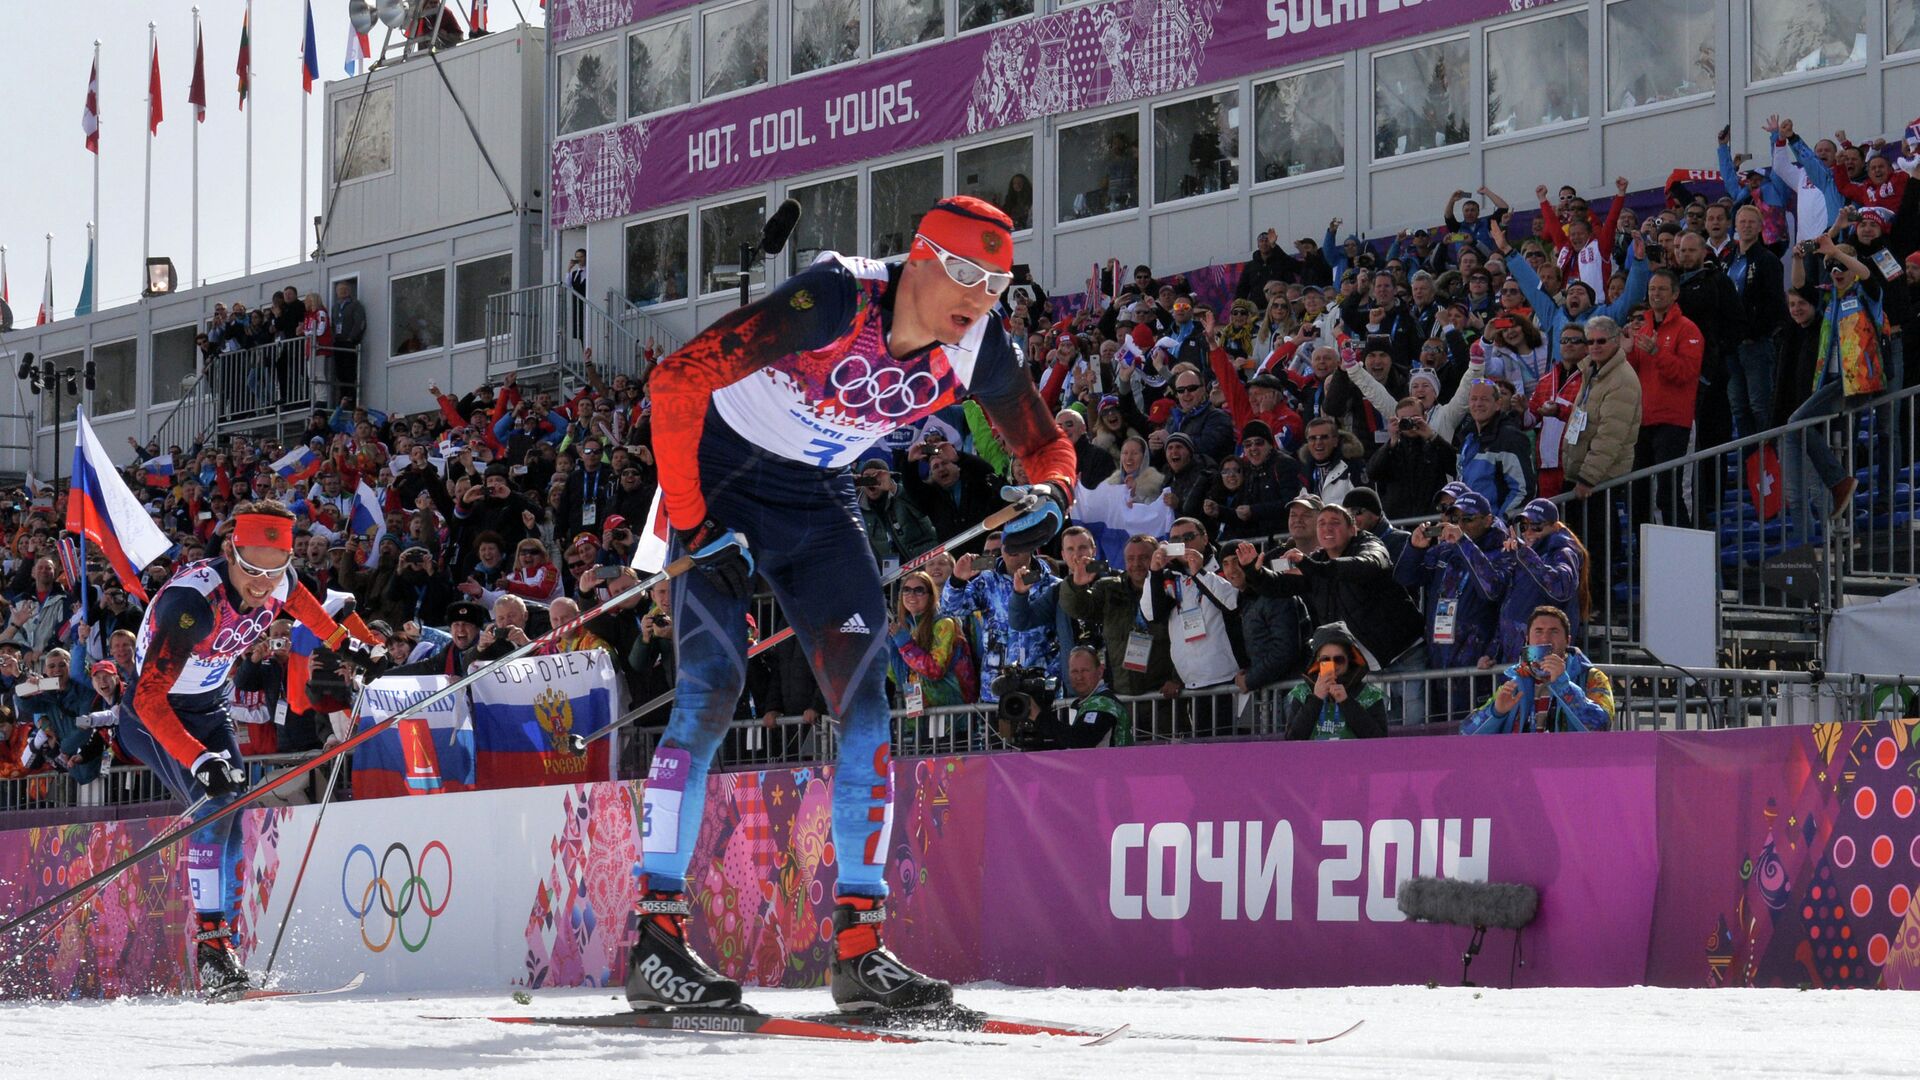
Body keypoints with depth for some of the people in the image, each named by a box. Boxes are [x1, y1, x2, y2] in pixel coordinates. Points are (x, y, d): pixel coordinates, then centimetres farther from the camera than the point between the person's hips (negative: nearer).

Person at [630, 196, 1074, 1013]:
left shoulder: (976, 350, -12)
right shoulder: (835, 300, -30)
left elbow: (1044, 445, 6)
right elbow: (676, 381, -29)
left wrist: (1048, 494, -19)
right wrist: (691, 521, -28)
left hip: (820, 502, 6)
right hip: (720, 480, -6)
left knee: (864, 695, -4)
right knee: (711, 692, -17)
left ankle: (858, 945, -1)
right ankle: (654, 937, -14)